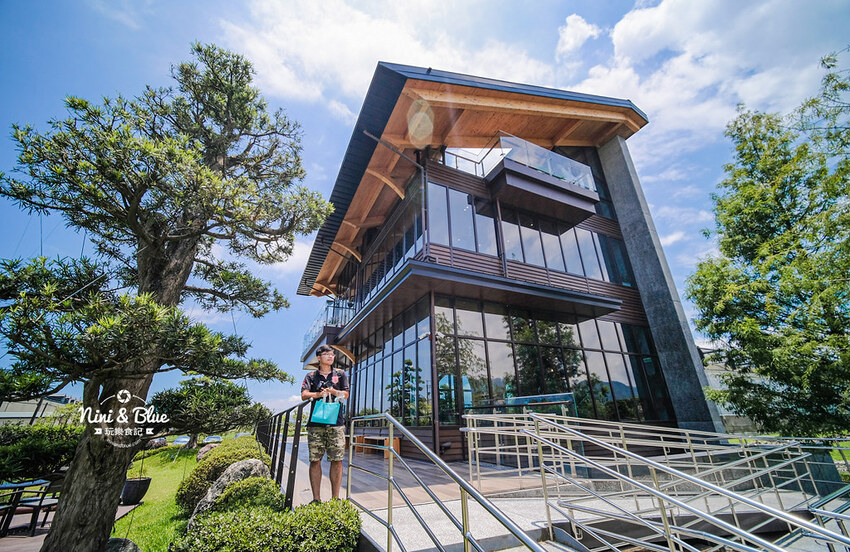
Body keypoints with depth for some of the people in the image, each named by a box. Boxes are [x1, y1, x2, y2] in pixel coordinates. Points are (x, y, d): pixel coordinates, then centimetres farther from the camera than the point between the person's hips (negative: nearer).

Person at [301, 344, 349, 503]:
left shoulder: (340, 374, 12)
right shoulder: (311, 376, 11)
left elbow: (345, 394, 5)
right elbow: (304, 395, -2)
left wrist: (331, 391, -12)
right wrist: (318, 394, -21)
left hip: (335, 422, 0)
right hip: (316, 422, 0)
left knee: (337, 460, 0)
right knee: (315, 460, 3)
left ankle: (335, 498, 11)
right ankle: (316, 498, 14)